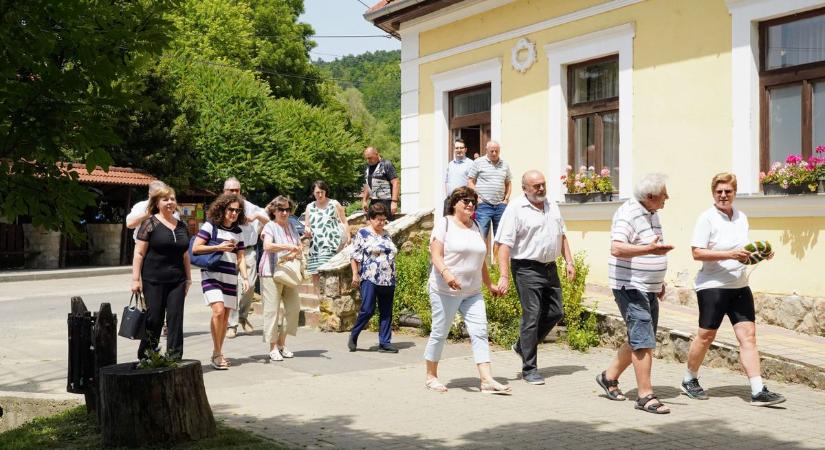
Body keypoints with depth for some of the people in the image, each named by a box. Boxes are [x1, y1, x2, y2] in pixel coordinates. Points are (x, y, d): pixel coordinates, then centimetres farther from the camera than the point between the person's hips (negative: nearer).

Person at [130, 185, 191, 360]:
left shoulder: (181, 226, 12)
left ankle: (175, 358, 4)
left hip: (177, 280, 4)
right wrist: (135, 279, -11)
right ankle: (145, 358, 15)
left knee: (176, 318, 0)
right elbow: (139, 253, -6)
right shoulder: (150, 224, -3)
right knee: (154, 320, 1)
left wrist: (188, 278, 16)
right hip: (154, 281, -4)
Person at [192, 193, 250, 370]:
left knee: (225, 316, 5)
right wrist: (218, 247, -11)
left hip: (231, 278, 5)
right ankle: (217, 354, -11)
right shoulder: (210, 226, -1)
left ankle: (218, 353, 17)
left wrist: (245, 277, 3)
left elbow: (240, 257, 15)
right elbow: (195, 248, -6)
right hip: (212, 275, -5)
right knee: (218, 310, -20)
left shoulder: (238, 231, 15)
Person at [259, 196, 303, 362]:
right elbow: (268, 246, -24)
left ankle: (282, 343, 17)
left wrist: (296, 253, -9)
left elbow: (300, 248, 13)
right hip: (271, 273, -7)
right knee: (272, 309, -5)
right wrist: (287, 246, -31)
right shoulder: (270, 227, -6)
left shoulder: (291, 227, 15)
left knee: (293, 307, 4)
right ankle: (273, 348, 1)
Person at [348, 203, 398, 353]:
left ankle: (384, 343, 9)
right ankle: (353, 336, 12)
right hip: (370, 279, -6)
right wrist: (355, 274, -10)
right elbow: (354, 256, -3)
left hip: (388, 280, 6)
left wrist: (393, 276, 19)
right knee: (367, 310, -8)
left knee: (386, 313, 5)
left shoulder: (386, 235, 16)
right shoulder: (363, 233, -1)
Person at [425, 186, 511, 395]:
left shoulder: (475, 227, 15)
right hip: (445, 291, -6)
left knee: (480, 333, -6)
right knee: (439, 333, 2)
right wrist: (446, 274, -31)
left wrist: (489, 284, 26)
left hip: (472, 292, 6)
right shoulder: (444, 224, -4)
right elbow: (436, 255, -13)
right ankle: (431, 376, 18)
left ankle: (487, 380, -12)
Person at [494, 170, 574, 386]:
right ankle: (529, 369, 3)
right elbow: (504, 244, -15)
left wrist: (569, 261, 13)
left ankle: (522, 346, 29)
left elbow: (561, 236, 22)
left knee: (556, 313, 10)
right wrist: (504, 276, -21)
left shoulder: (552, 206, 12)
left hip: (550, 268, 7)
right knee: (531, 317, -6)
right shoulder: (515, 209, -11)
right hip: (527, 269, -7)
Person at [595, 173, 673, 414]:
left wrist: (660, 281, 25)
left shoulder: (652, 214, 14)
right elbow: (617, 249, -29)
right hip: (630, 287, -10)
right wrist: (649, 249, -40)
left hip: (649, 289, 10)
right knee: (644, 342, -10)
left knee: (639, 340, 15)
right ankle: (645, 396, -5)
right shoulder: (628, 214, -16)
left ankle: (609, 376, 30)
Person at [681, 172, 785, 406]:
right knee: (706, 335, 3)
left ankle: (758, 391, -5)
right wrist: (730, 254, -24)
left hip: (739, 286, 6)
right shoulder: (707, 218, -8)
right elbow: (697, 253, -15)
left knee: (748, 335, -2)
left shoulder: (741, 217, 11)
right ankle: (689, 380, 24)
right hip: (712, 286, -6)